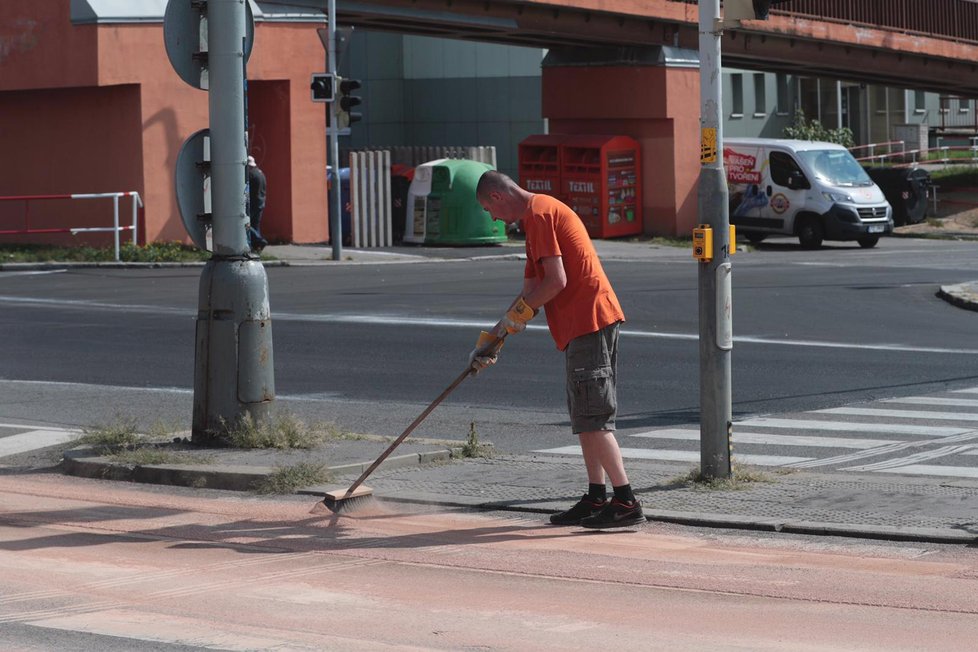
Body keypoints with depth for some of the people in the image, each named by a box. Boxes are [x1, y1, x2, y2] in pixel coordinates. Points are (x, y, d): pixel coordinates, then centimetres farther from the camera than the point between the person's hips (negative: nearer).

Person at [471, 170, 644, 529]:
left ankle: (626, 502, -11)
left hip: (588, 322, -10)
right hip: (586, 323, 10)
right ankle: (596, 497, 17)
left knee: (592, 418, -10)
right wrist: (494, 337, 22)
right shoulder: (540, 214, 23)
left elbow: (556, 281, -18)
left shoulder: (538, 214, -10)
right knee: (585, 415, 13)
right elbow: (531, 290, 24)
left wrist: (515, 315, -5)